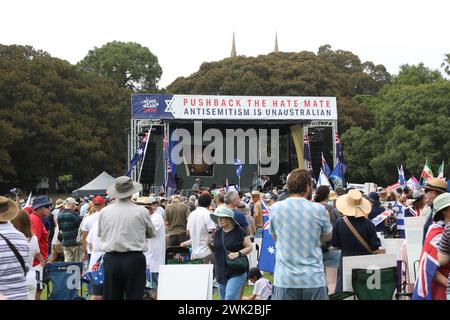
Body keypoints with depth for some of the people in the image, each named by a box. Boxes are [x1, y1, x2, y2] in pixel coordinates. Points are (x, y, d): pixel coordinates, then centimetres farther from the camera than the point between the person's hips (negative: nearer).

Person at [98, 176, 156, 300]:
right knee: (134, 296, 2)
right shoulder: (141, 211, -6)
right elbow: (151, 233, 9)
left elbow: (100, 234, 14)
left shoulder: (104, 212, 0)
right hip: (134, 259, -2)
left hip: (111, 259, 2)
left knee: (111, 296, 8)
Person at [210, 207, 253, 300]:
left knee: (230, 298, -16)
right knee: (224, 298, 14)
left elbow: (249, 247, -7)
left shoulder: (239, 232, -8)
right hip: (221, 273, 7)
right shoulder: (217, 233, 8)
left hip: (237, 273, -6)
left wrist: (238, 253, -21)